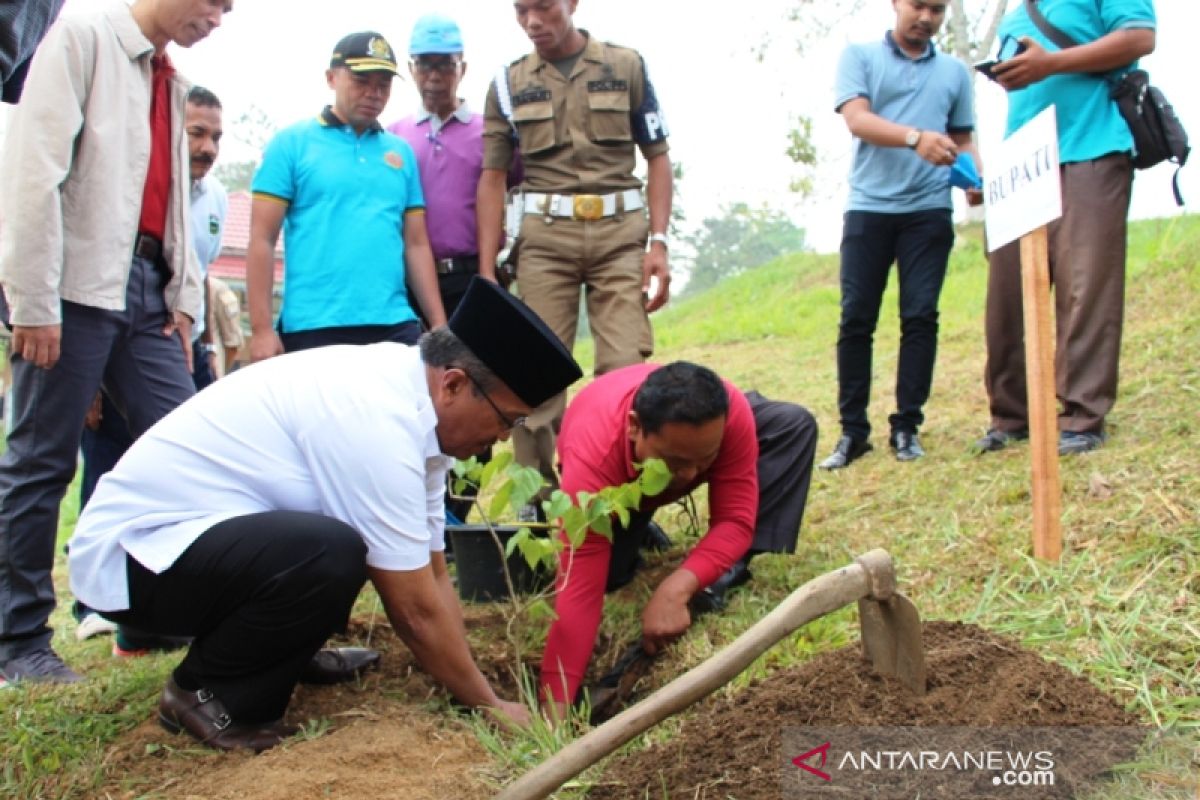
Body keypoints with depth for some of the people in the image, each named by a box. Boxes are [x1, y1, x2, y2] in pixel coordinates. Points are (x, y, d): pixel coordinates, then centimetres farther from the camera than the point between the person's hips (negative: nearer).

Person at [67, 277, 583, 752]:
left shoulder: (407, 393, 0)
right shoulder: (376, 422, -28)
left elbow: (432, 576, 5)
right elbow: (416, 610, -21)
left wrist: (475, 692, 3)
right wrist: (489, 706, -8)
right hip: (127, 553, -9)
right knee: (332, 555, -32)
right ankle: (207, 694, -7)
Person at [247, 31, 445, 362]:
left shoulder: (402, 151, 14)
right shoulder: (291, 143, 4)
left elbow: (416, 244, 14)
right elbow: (261, 240, -1)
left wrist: (439, 326, 7)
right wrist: (261, 328, -9)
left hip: (395, 326, 3)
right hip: (313, 328, -3)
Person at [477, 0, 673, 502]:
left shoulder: (627, 67, 8)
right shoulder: (508, 84, 11)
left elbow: (657, 158, 9)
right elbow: (493, 178, 10)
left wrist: (658, 242, -3)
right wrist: (486, 272, 2)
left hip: (620, 233, -1)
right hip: (544, 236, 1)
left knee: (626, 369, -8)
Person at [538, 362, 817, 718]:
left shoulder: (730, 412, -41)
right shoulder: (594, 454, -47)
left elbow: (736, 520, -36)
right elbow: (580, 587, -48)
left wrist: (676, 589, -53)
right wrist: (555, 707, -52)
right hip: (616, 483, -1)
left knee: (796, 424, -22)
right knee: (607, 572, -26)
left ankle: (731, 571, -19)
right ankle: (636, 525, 9)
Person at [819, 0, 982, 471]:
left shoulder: (955, 72, 16)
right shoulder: (859, 56, 6)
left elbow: (963, 139, 20)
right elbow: (857, 120, -9)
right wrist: (916, 138, -26)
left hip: (929, 210, 2)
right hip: (868, 207, -2)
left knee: (920, 316, -3)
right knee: (856, 319, -2)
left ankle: (906, 427, 4)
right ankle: (852, 430, 4)